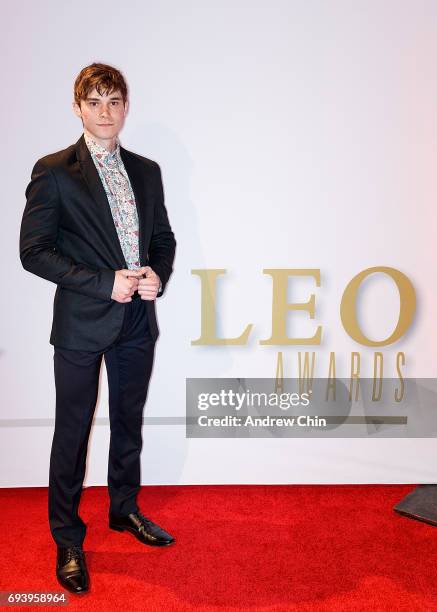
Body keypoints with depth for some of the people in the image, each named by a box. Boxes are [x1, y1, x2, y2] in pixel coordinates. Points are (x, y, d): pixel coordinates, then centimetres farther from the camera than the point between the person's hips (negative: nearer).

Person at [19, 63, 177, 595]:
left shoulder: (147, 171, 8)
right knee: (72, 432, 6)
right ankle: (67, 538, 24)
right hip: (82, 322, -5)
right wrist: (104, 283, -18)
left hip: (138, 319, 5)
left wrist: (158, 277, -7)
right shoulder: (53, 171, -7)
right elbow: (33, 251, -11)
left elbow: (164, 238, 14)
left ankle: (124, 509, 39)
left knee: (128, 424, 18)